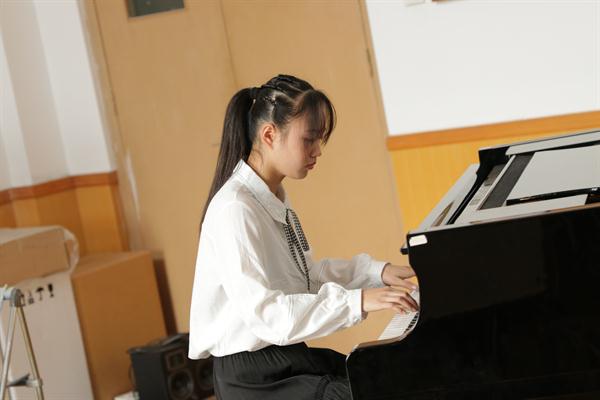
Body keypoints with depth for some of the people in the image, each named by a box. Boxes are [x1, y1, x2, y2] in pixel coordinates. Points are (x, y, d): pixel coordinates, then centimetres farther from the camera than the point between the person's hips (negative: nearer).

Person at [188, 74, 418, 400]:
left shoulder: (274, 200, 8)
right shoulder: (235, 209, -20)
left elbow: (304, 275, 18)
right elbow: (264, 313, -28)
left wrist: (377, 272, 7)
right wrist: (356, 301, -31)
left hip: (286, 355, 9)